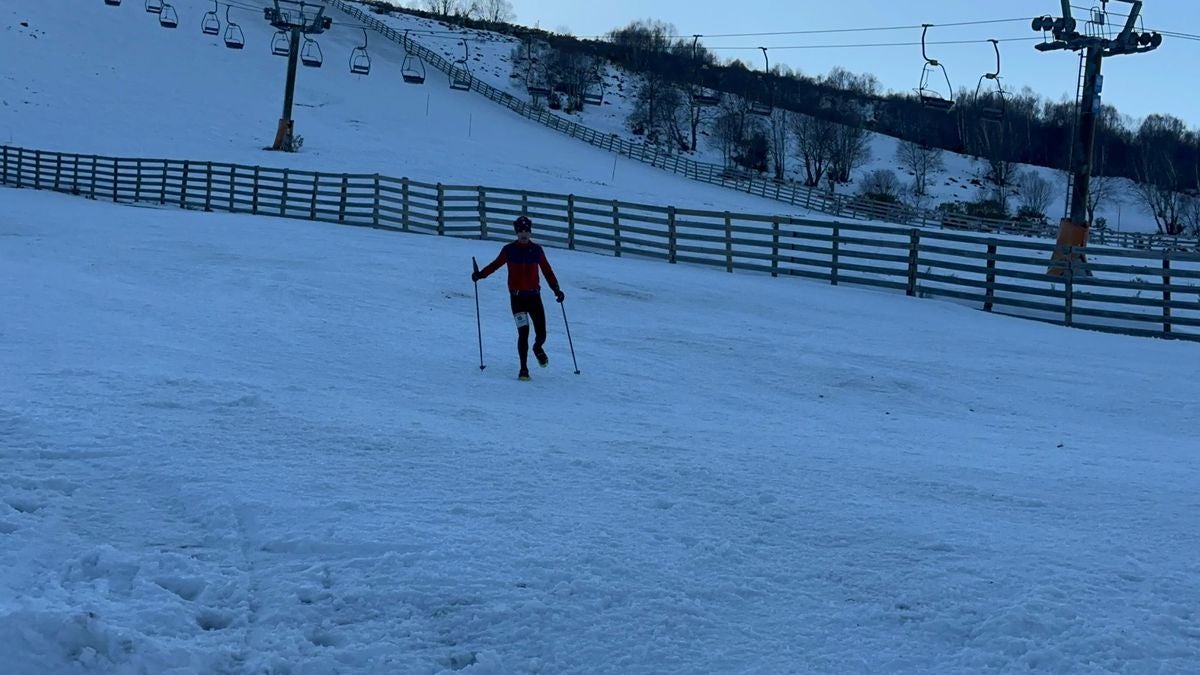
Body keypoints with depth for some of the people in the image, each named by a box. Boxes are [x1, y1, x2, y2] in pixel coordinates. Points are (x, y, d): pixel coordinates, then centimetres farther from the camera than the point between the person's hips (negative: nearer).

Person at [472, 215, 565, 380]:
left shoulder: (537, 250, 2)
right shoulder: (509, 249, -2)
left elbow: (547, 270, 8)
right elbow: (496, 264, 7)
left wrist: (556, 289, 0)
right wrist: (480, 274, -7)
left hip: (534, 296, 2)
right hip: (517, 297, -2)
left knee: (541, 334, 0)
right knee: (523, 332, -12)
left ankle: (538, 348, 38)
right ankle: (524, 368, 0)